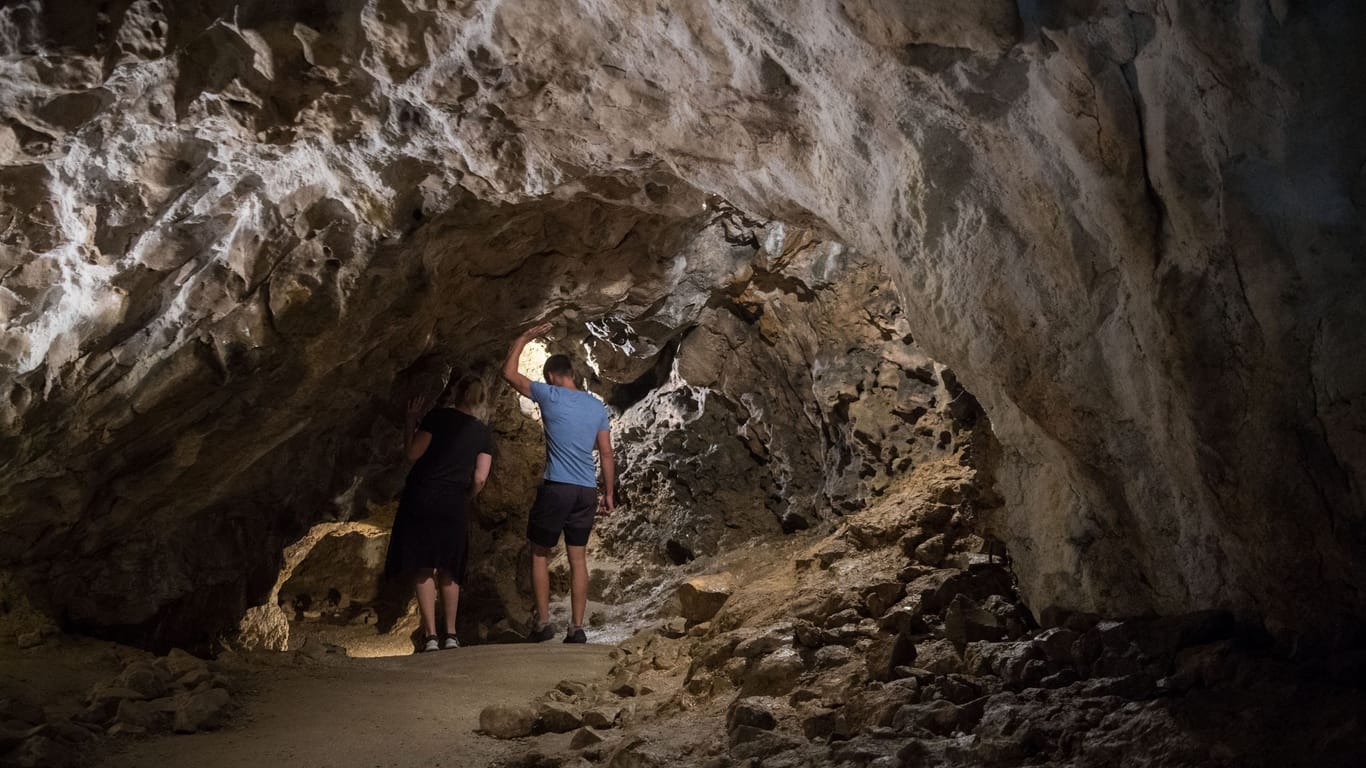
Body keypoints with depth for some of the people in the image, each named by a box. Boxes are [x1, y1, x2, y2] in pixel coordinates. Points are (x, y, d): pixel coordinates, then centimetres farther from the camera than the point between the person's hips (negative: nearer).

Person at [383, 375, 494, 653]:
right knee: (448, 571, 14)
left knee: (423, 569, -1)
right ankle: (450, 635, 13)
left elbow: (413, 453, -5)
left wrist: (411, 421, 7)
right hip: (453, 504, 2)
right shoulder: (483, 434, 7)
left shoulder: (438, 417, 0)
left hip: (421, 497, -2)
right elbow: (480, 479, 1)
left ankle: (430, 636, -6)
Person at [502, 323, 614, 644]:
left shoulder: (549, 395, -4)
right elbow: (606, 454, 11)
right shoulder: (597, 406, 10)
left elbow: (509, 373, 6)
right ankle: (577, 628, 9)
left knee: (539, 554, 10)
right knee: (578, 558, 9)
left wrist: (525, 337, 16)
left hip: (556, 488, -4)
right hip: (587, 491, 5)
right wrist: (608, 493, 17)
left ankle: (542, 622, 7)